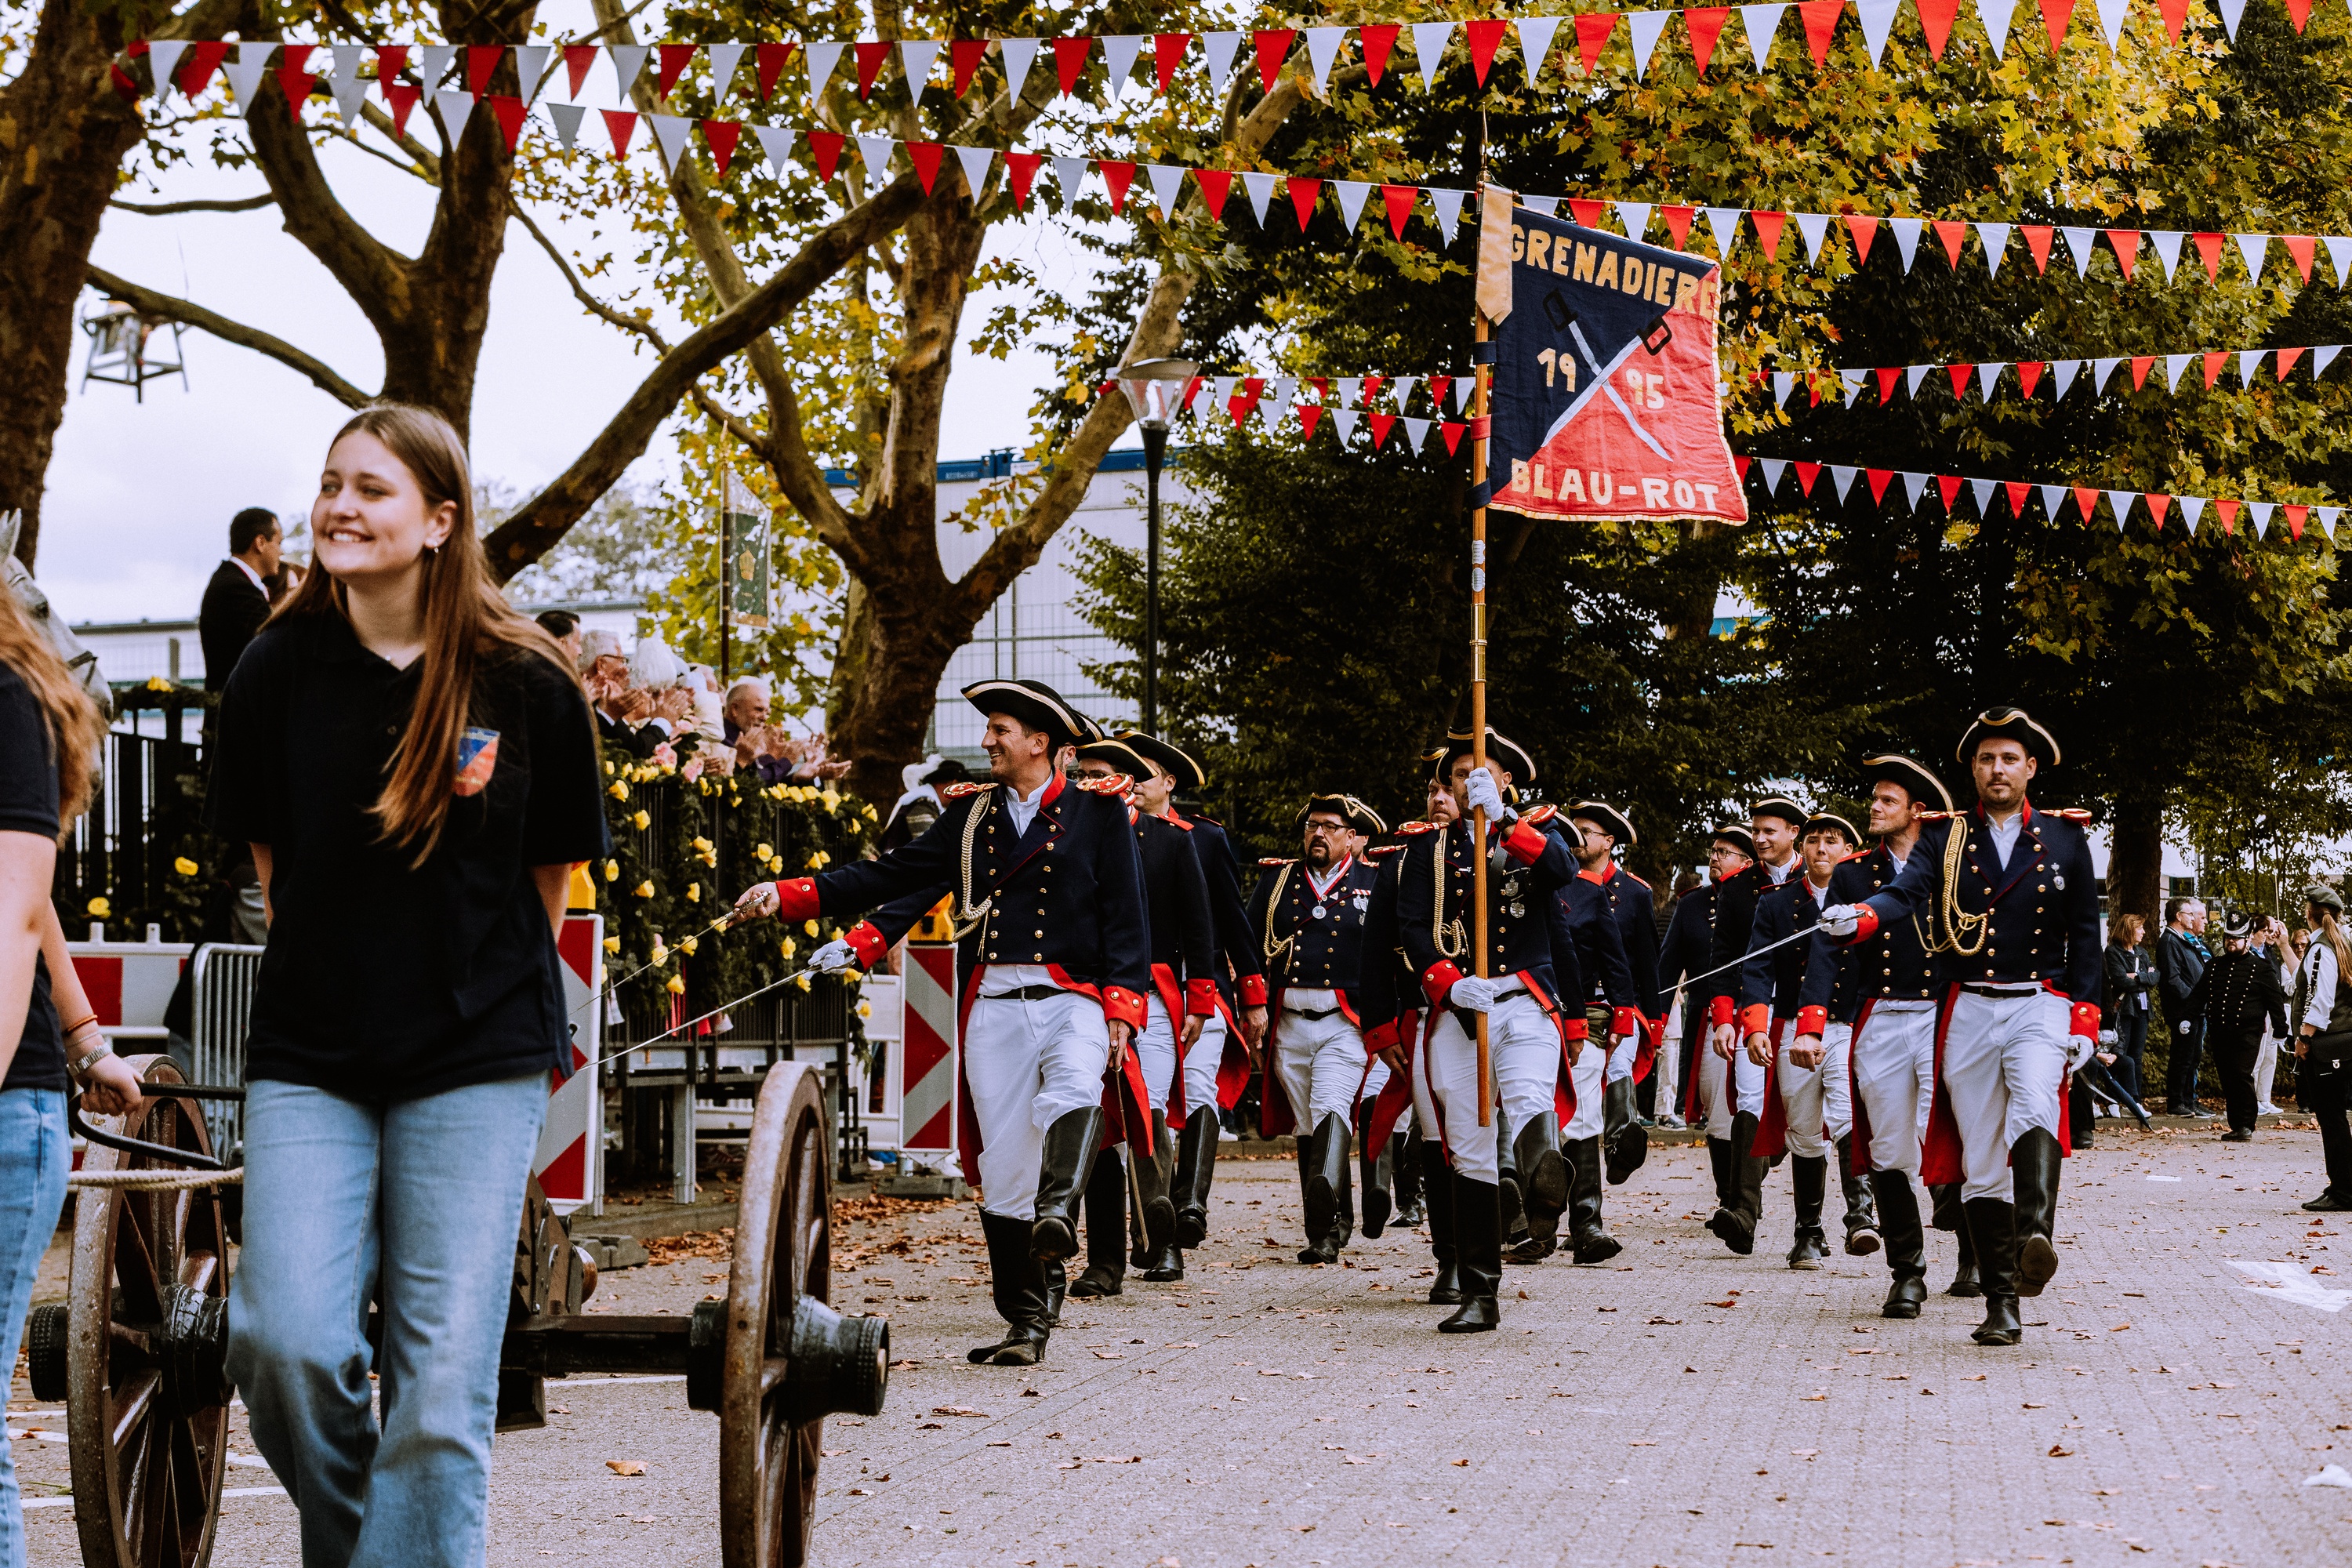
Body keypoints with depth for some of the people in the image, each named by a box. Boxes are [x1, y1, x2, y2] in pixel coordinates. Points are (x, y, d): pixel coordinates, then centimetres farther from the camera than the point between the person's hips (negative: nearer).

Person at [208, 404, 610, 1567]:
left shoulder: (526, 683, -6)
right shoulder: (280, 670, -1)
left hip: (477, 1065, -1)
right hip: (307, 1060, 2)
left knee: (443, 1382, -4)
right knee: (286, 1343, -10)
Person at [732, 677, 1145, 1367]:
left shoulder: (1098, 808, 5)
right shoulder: (969, 812, 16)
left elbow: (1125, 914, 1)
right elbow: (896, 876, 13)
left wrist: (1120, 1011, -9)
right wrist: (789, 895, 5)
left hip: (1072, 999, -3)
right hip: (994, 1006, 3)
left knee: (1073, 1094, -36)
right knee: (1002, 1167, 0)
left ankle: (1058, 1214, -53)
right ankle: (1026, 1323, 7)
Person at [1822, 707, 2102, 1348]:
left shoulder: (2066, 839, 8)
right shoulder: (1945, 840, 8)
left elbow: (2085, 935, 9)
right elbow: (1906, 891, -10)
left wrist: (2083, 1019, 0)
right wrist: (1861, 917, -33)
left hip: (2039, 1006, -2)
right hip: (1968, 1013, 2)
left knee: (2033, 1111, -31)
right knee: (1980, 1166, 1)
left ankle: (2036, 1236, -50)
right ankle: (2001, 1304, 5)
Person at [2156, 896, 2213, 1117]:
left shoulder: (2188, 942, 20)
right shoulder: (2169, 941, -11)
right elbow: (2172, 979, -19)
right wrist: (2192, 998, -22)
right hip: (2183, 1012, -10)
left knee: (2193, 1057, 13)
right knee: (2182, 1057, -6)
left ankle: (2189, 1101, 19)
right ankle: (2176, 1103, -1)